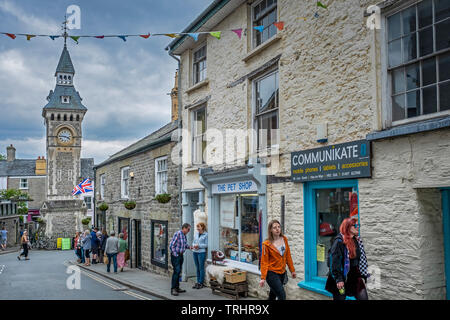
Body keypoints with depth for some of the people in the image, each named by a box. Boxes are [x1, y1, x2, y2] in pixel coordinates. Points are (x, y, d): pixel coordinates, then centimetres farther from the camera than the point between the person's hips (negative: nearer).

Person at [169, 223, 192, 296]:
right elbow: (171, 245, -18)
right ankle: (173, 289, -10)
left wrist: (189, 247, 3)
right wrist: (175, 254, -16)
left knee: (178, 272, 12)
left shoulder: (184, 235, 11)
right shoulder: (178, 233, -16)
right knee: (176, 271, -13)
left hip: (180, 255, 9)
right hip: (175, 255, -9)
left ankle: (177, 288, 19)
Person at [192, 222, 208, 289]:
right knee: (197, 268, 10)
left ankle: (201, 283, 3)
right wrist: (194, 246, -4)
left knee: (201, 267, -3)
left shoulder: (206, 235, -5)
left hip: (201, 252, -6)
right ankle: (198, 282, 17)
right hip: (195, 252, 6)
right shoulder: (196, 234, 14)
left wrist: (199, 246, -16)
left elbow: (206, 244, -7)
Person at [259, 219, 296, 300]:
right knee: (282, 295, -13)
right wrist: (263, 278, -14)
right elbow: (264, 262, -10)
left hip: (282, 272, 5)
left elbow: (288, 256, 11)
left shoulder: (284, 239, 3)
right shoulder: (267, 244, -12)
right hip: (272, 273, -5)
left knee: (273, 295, 17)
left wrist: (292, 270, 12)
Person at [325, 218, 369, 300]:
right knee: (340, 298, 5)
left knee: (364, 298, -1)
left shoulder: (357, 240, 8)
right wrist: (338, 279, -22)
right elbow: (335, 261, -18)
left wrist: (363, 276, 12)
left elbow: (361, 260, 16)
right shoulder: (339, 241, -14)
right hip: (342, 279, -6)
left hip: (355, 277, 6)